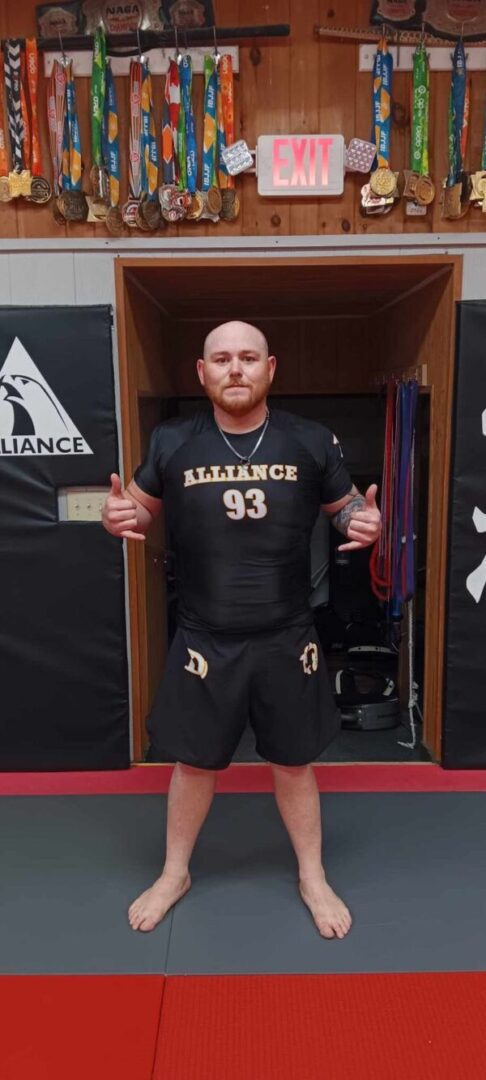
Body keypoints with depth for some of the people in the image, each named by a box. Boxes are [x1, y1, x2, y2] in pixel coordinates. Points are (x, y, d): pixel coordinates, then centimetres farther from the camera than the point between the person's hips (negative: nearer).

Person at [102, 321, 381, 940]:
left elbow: (347, 505, 10)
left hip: (286, 640, 0)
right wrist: (118, 517, -13)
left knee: (294, 763, 15)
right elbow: (140, 505, 11)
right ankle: (174, 875, 41)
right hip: (203, 641, 0)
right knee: (192, 762, 15)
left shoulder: (310, 443, -4)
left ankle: (312, 879, 40)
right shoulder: (172, 444, -4)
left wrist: (367, 523, -14)